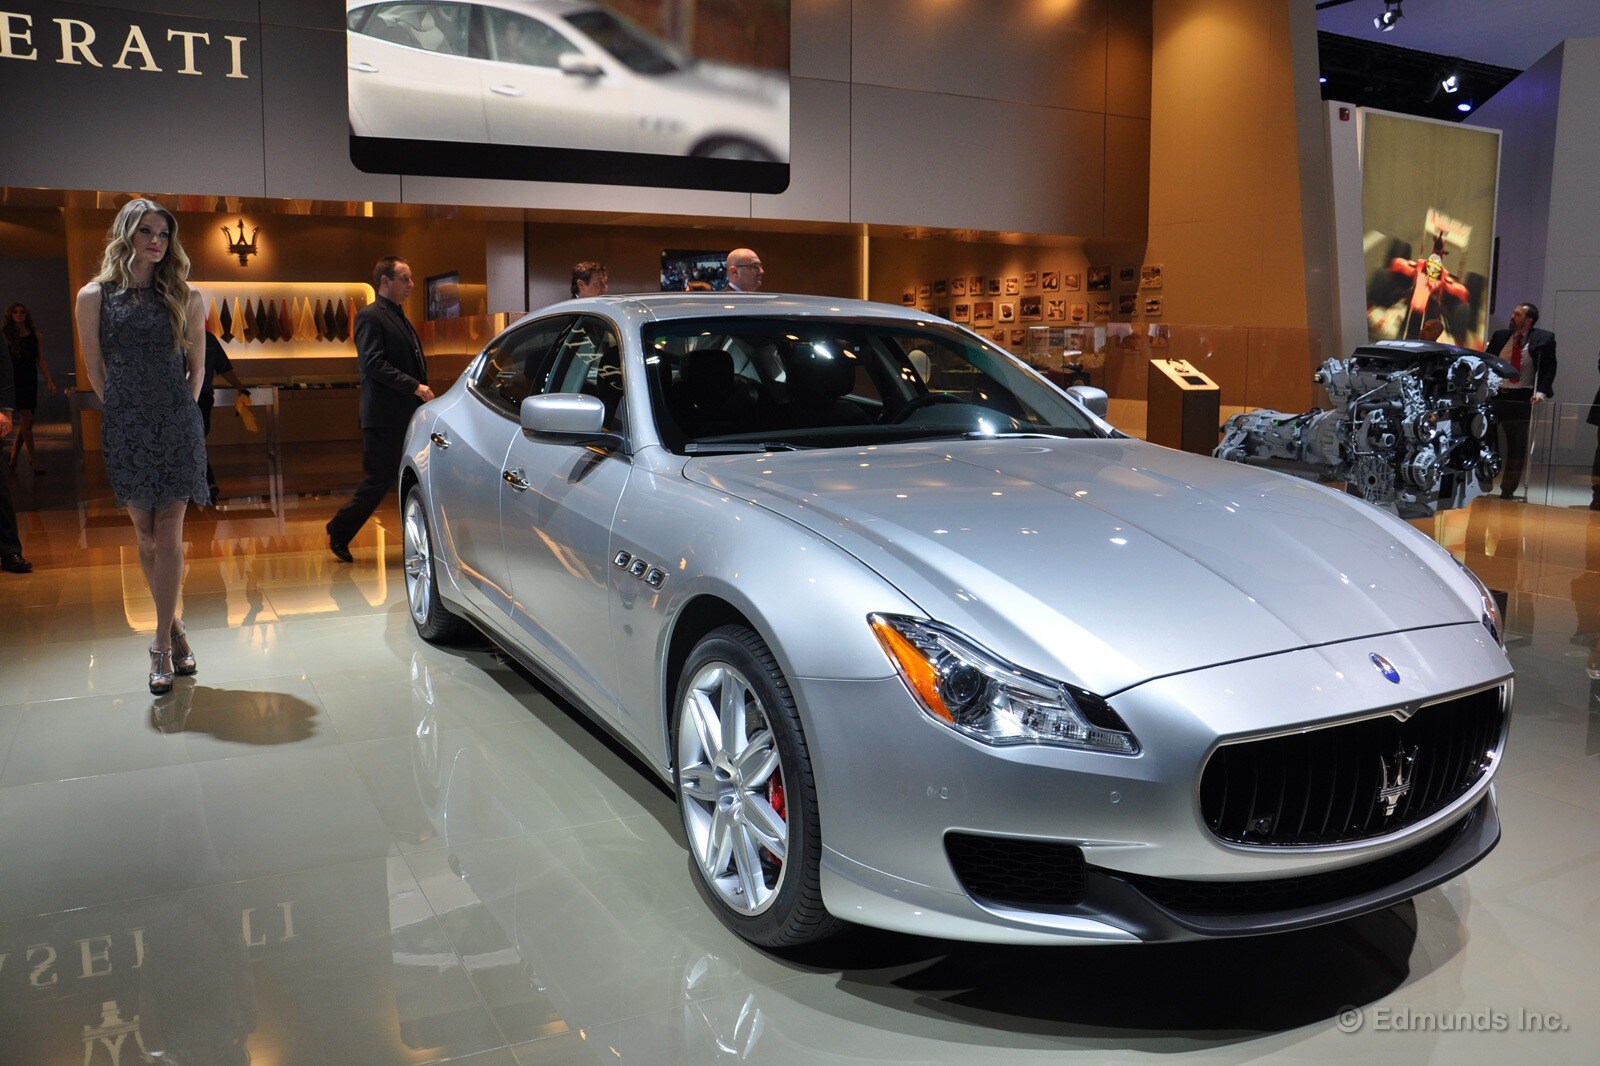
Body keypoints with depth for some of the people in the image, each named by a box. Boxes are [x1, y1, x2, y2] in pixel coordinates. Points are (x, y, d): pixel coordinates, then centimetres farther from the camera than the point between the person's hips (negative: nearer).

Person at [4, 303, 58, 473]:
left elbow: (41, 360, 10)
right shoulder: (5, 335, -1)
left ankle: (14, 457, 20)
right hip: (14, 380, -4)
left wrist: (49, 381, 3)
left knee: (24, 422, 7)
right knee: (27, 418, -12)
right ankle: (33, 457, -4)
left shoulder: (35, 335, 9)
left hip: (31, 380, 4)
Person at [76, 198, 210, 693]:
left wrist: (181, 412, 6)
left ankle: (162, 644, 3)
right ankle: (173, 625, 21)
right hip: (124, 430, 1)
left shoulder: (184, 298, 3)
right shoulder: (94, 296, 2)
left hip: (178, 427, -1)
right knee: (146, 538, 7)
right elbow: (95, 369, 8)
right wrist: (125, 412, 8)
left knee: (168, 537, -3)